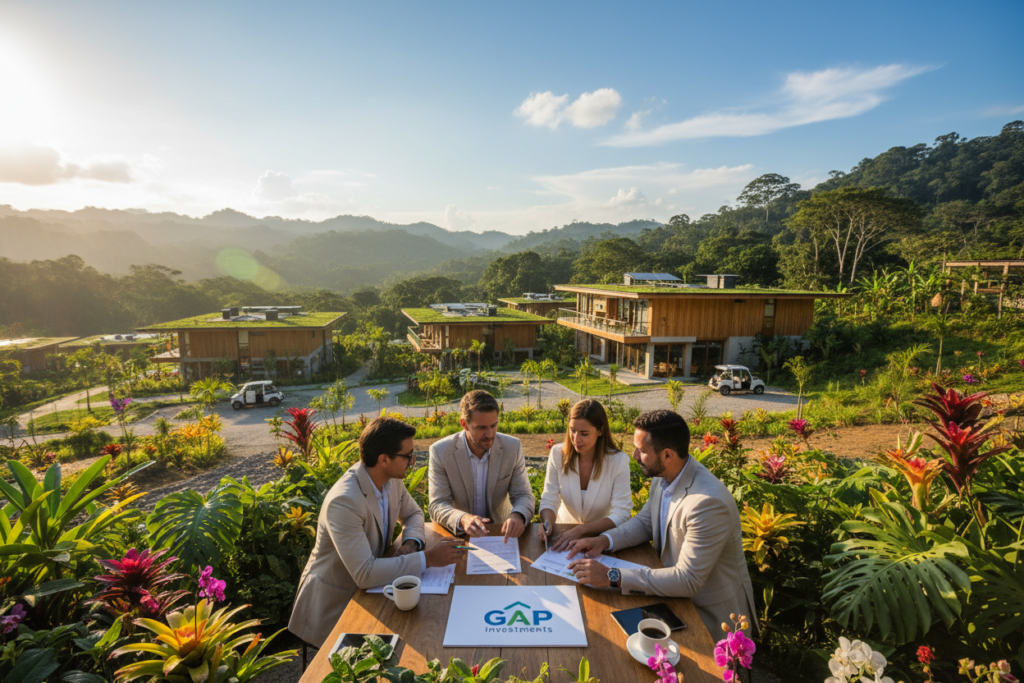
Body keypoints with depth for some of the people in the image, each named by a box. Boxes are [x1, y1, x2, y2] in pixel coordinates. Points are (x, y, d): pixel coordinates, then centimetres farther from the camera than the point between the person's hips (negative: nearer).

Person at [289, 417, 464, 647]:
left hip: (366, 588, 7)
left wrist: (410, 544, -9)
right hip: (335, 603, -7)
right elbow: (365, 574, -34)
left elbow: (413, 513, 12)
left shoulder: (391, 480, -7)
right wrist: (427, 558, -30)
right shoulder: (344, 502, -31)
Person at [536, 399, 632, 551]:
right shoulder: (558, 454, -5)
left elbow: (621, 515, -15)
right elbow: (549, 500, -2)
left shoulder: (619, 461, -12)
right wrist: (547, 522, -25)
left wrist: (581, 530, -29)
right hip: (563, 532, 2)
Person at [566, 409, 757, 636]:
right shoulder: (664, 477, -6)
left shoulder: (708, 502, -33)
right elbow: (645, 522, 9)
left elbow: (688, 580, -32)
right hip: (676, 592, 7)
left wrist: (613, 577, -32)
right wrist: (605, 540, -10)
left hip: (710, 613, -7)